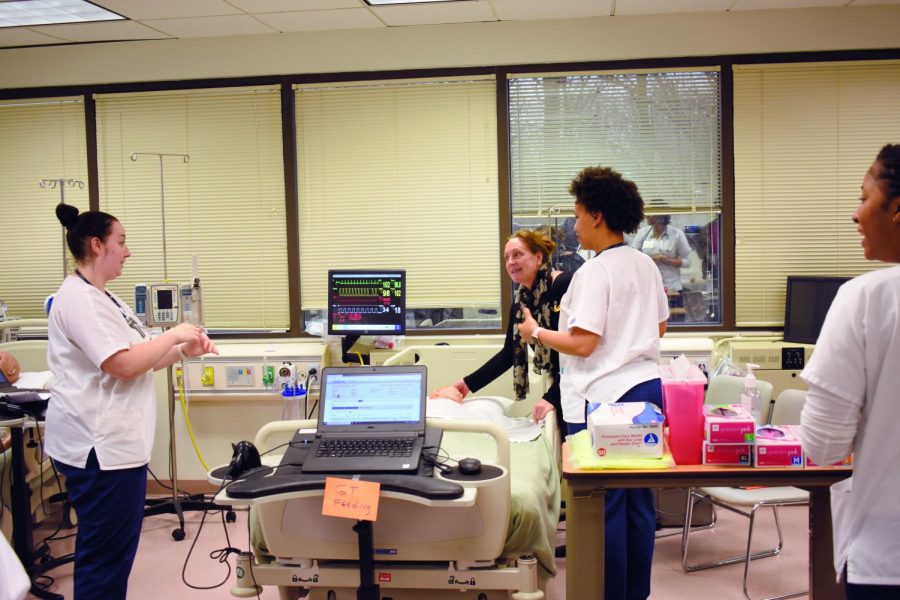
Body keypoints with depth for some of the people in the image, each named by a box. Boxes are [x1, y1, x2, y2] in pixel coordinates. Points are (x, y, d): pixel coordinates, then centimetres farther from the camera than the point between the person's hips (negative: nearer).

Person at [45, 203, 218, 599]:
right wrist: (173, 335, -12)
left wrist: (184, 351, 6)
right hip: (100, 447, -11)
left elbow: (137, 362, 19)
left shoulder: (101, 297, 15)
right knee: (104, 553, -1)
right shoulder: (80, 298, -18)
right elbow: (124, 364, -25)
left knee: (112, 549, 18)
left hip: (116, 443, 11)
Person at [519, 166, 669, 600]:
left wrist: (535, 333, -5)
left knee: (605, 504, 1)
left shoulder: (595, 272, -15)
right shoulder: (646, 265, 10)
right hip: (647, 387, 9)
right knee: (639, 499, 15)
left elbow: (582, 344, -19)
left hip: (605, 397, -8)